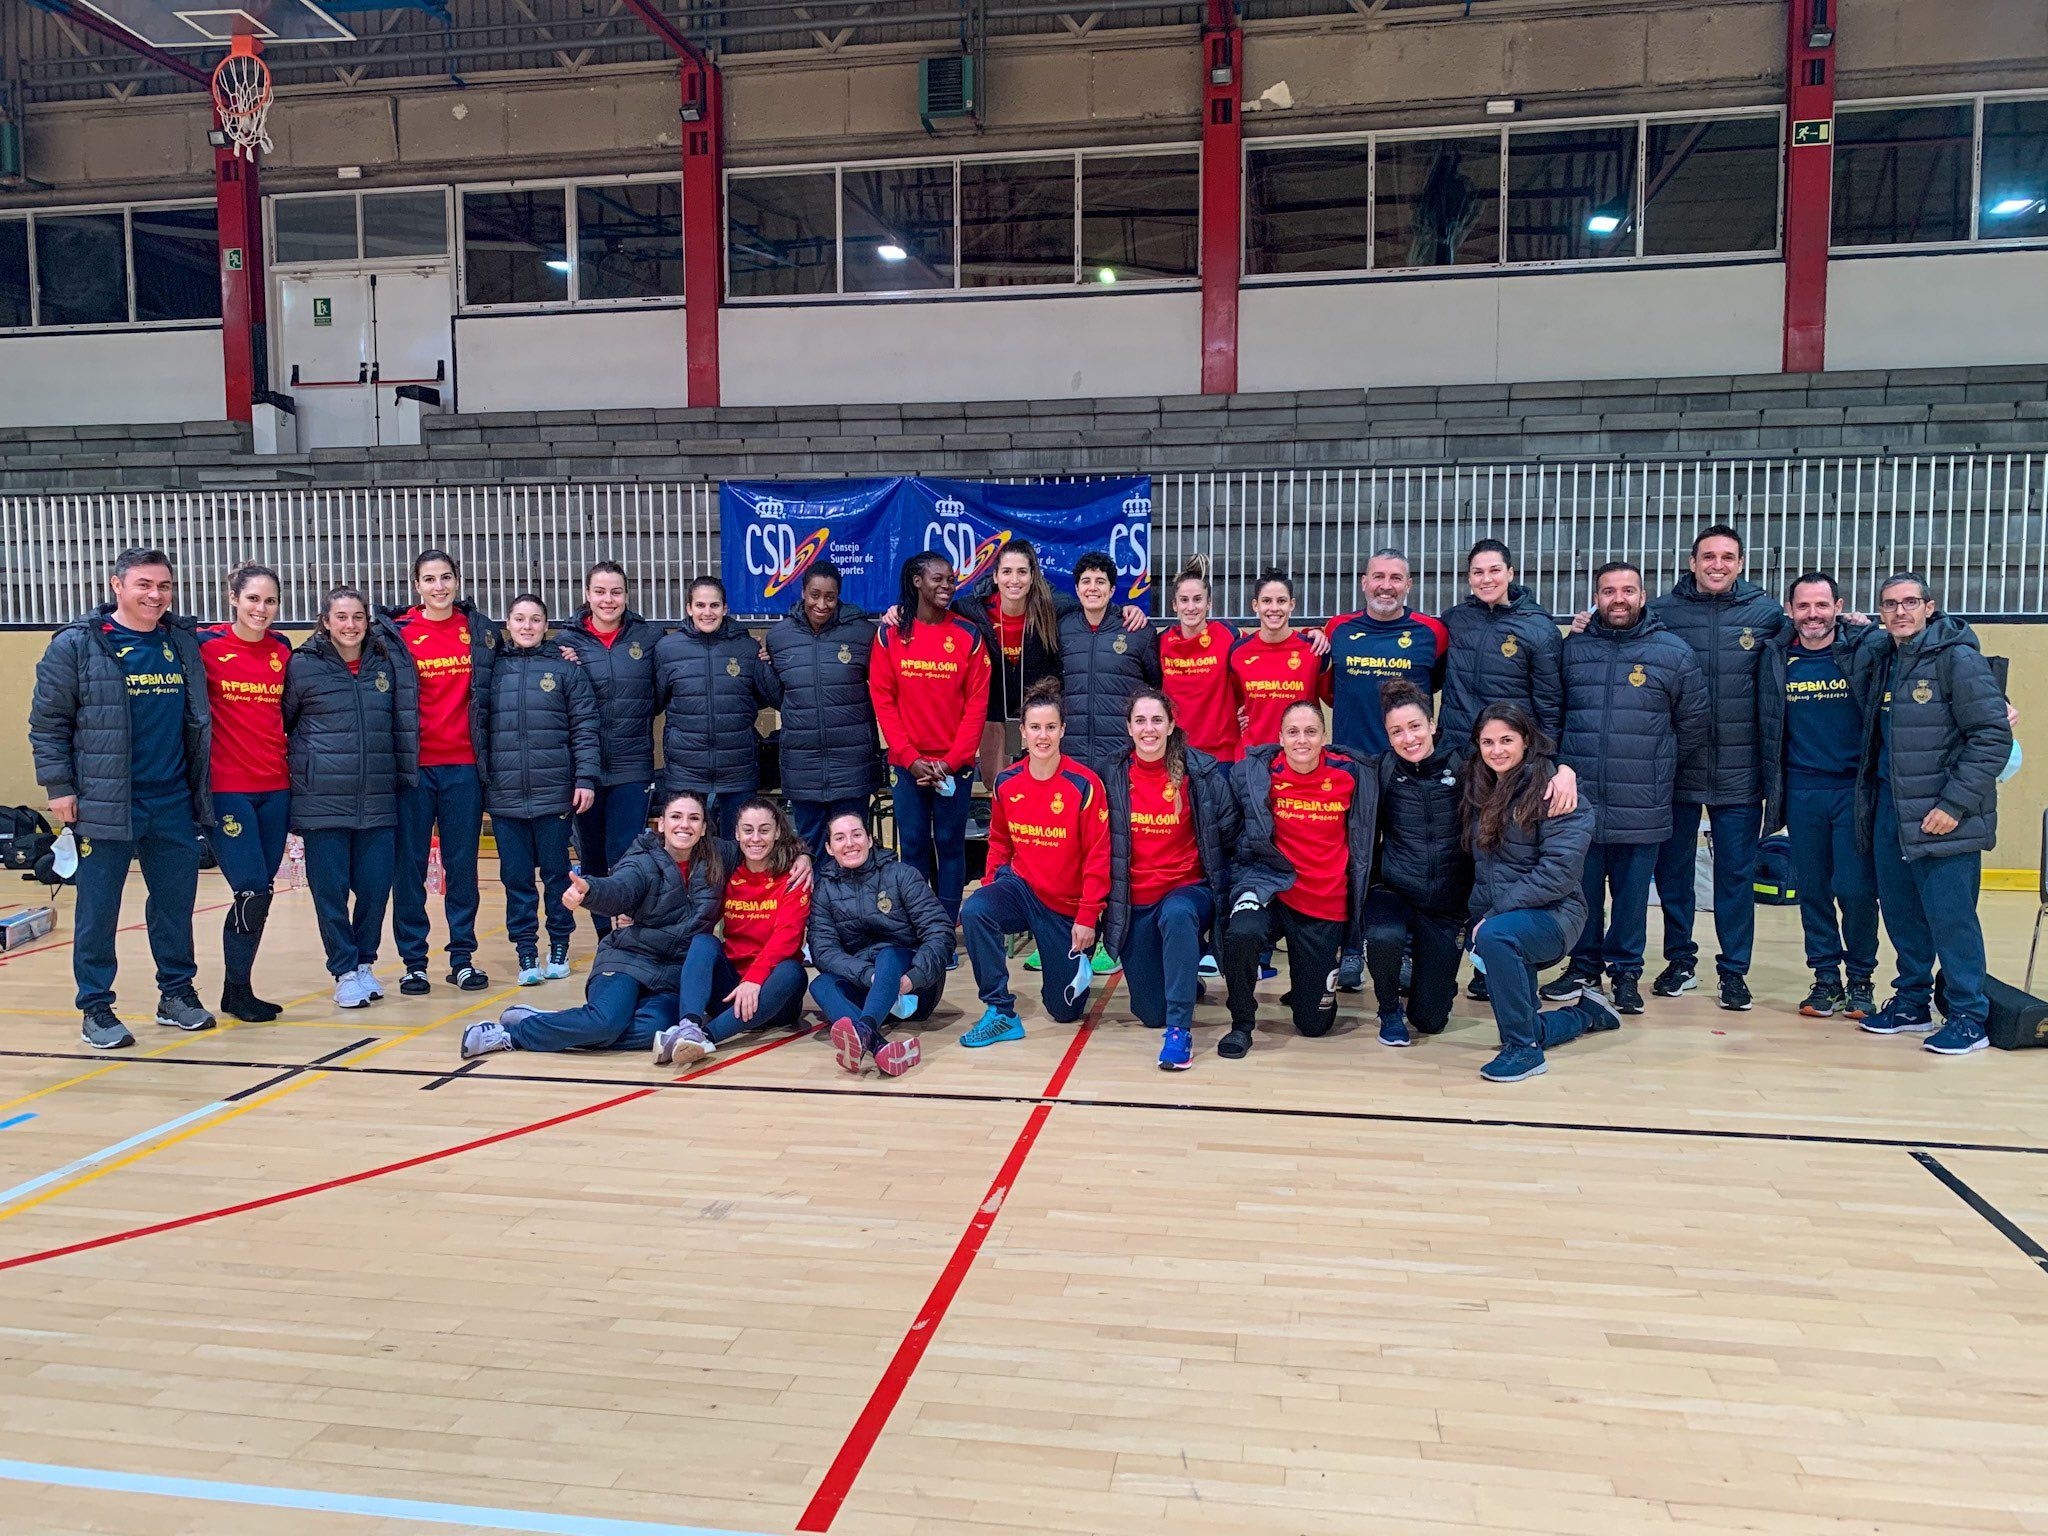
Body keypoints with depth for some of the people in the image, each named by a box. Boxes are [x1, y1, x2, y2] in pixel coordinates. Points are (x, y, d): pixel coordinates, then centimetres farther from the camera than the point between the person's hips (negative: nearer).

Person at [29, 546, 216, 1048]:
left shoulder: (184, 644, 9)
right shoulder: (76, 645, -3)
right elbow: (47, 722, -2)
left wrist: (201, 787, 14)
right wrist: (58, 786, -7)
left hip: (173, 802, 4)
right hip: (104, 804, -4)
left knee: (177, 902, 10)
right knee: (98, 909, 3)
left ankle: (178, 993, 24)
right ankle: (96, 1009, 14)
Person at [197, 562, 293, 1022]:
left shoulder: (283, 650, 8)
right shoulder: (207, 645, -6)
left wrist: (295, 765, 14)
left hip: (275, 788, 5)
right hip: (226, 788, -5)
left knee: (261, 893, 7)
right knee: (252, 891, -8)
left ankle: (238, 990, 20)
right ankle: (236, 991, 10)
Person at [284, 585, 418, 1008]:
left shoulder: (387, 661, 10)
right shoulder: (302, 665, 0)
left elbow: (403, 723, 15)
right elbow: (281, 723, 8)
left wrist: (406, 777, 12)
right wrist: (302, 765, 7)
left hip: (378, 799, 3)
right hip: (323, 801, -3)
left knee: (376, 886, 4)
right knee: (331, 889, 1)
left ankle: (365, 963, 21)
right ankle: (345, 972, 13)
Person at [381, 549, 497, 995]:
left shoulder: (480, 629, 8)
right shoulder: (397, 633, 1)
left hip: (464, 764, 2)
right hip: (414, 765, -1)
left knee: (462, 862, 6)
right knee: (410, 863, 3)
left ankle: (462, 957, 14)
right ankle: (413, 961, 12)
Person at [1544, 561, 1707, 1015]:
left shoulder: (1674, 653, 2)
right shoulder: (1571, 649, 5)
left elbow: (1693, 724, 10)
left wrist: (1658, 769, 12)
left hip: (1642, 806, -1)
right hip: (1579, 799, 1)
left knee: (1632, 892, 7)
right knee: (1582, 888, 9)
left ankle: (1626, 971, 21)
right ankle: (1584, 965, 25)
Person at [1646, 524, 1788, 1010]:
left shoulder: (1767, 613, 2)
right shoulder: (1662, 611, 1)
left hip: (1739, 770, 0)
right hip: (1676, 766, 1)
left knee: (1737, 873, 6)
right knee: (1672, 868, 10)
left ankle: (1733, 970, 18)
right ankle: (1679, 961, 26)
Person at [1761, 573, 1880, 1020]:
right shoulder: (1775, 659, 3)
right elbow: (1764, 723, 12)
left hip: (1855, 787, -2)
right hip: (1802, 792, 2)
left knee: (1855, 889, -3)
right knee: (1812, 890, 8)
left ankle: (1861, 978, 16)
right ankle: (1826, 978, 20)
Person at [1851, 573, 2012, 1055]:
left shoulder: (1957, 658, -11)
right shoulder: (1880, 659, 10)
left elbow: (1994, 737, -13)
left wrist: (1955, 804, -16)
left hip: (1943, 814, -7)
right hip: (1889, 807, 7)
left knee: (1950, 915, -3)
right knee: (1900, 910, 13)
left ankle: (1968, 1016, 9)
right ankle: (1912, 1003, 26)